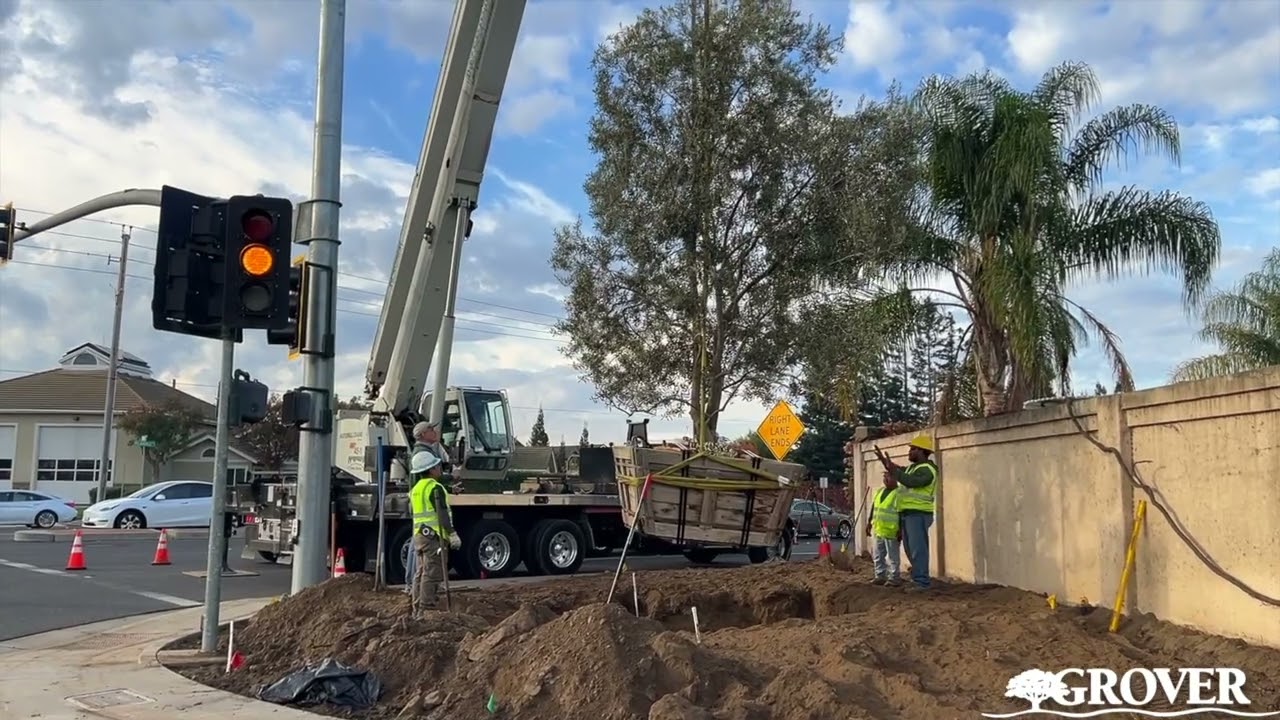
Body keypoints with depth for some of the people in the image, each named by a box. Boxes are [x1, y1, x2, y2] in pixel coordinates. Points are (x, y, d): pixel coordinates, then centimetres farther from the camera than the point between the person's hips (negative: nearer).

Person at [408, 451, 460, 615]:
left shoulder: (416, 488, 18)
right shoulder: (435, 487, -11)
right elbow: (442, 514, -18)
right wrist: (452, 534, -19)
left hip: (418, 535, 9)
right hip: (434, 535, -9)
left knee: (420, 573, 11)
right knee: (432, 575, -8)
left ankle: (417, 610, 14)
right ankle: (426, 610, -10)